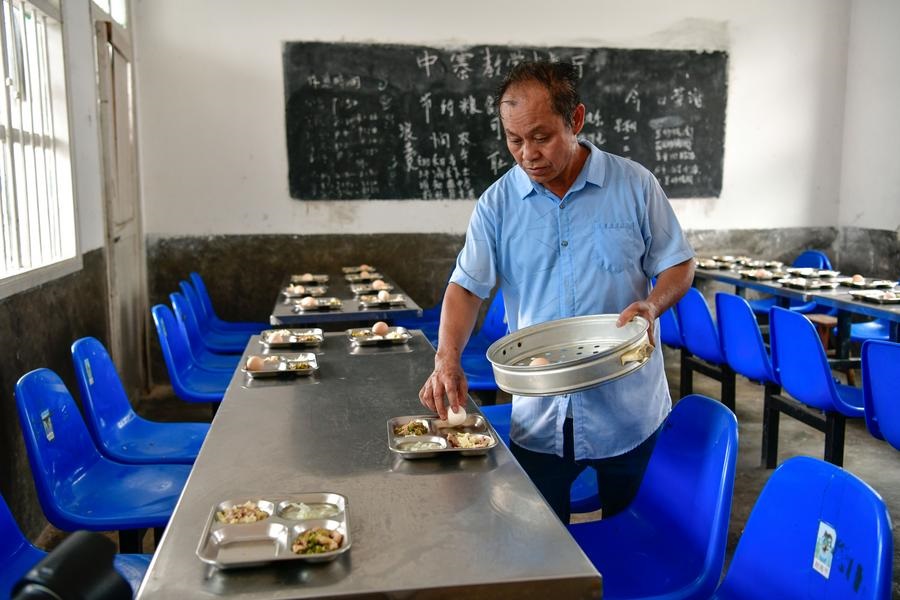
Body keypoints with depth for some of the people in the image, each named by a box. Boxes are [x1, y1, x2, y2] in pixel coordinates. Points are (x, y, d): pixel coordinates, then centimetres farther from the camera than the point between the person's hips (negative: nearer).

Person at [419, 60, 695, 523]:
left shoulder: (635, 185, -4)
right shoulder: (497, 204, -1)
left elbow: (678, 265, 3)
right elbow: (467, 286, -3)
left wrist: (653, 304, -19)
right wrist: (447, 357, -19)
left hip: (627, 409, 0)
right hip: (538, 413, 1)